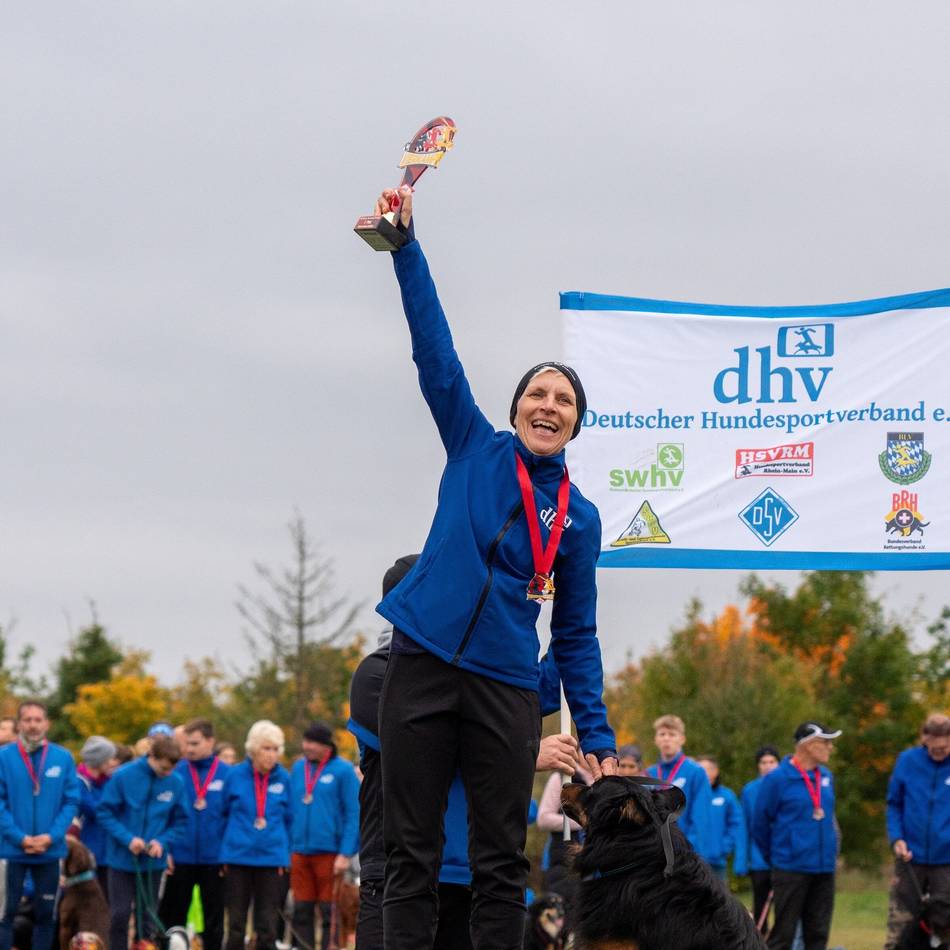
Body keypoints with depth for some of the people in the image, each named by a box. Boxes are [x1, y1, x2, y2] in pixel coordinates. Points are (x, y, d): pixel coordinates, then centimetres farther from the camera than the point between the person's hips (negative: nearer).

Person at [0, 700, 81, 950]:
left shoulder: (63, 758, -1)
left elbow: (71, 802, 1)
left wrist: (51, 836, -11)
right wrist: (20, 838, -15)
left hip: (50, 850, 2)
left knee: (45, 914, 11)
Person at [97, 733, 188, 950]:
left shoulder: (176, 783, -8)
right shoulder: (123, 776, -14)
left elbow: (180, 822, 2)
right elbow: (105, 813, -9)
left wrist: (163, 842, -15)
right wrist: (127, 839, -19)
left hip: (153, 861, 2)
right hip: (122, 858, -2)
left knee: (148, 918, 8)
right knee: (119, 915, 1)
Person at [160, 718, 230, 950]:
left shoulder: (226, 774, -2)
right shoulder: (176, 772, -3)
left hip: (214, 860, 0)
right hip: (180, 857, 0)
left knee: (214, 919, 10)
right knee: (172, 916, 8)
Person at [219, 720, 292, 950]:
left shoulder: (283, 779, 1)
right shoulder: (235, 776, -2)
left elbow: (289, 819, 10)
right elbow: (223, 815, 8)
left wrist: (285, 855, 8)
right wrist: (224, 853, 8)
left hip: (272, 859, 1)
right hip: (238, 858, -1)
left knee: (267, 924, 4)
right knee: (236, 923, 4)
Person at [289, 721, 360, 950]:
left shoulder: (343, 770, -4)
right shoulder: (298, 768, 11)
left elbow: (353, 815, -7)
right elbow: (290, 811, 16)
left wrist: (345, 854, -13)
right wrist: (286, 850, 9)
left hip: (330, 852, -5)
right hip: (300, 852, 5)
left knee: (330, 914, 0)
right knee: (301, 912, 6)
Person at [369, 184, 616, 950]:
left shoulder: (579, 519, 9)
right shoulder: (475, 450, 8)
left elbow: (576, 636, 11)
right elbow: (436, 352, 1)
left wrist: (598, 737, 4)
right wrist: (406, 246, -7)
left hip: (505, 689, 1)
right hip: (423, 667, -1)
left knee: (502, 862, 0)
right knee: (411, 853, -1)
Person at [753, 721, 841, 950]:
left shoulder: (826, 777, 8)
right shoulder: (777, 779, -10)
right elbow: (760, 825, -1)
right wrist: (774, 857, 9)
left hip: (824, 871, 6)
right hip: (791, 870, -6)